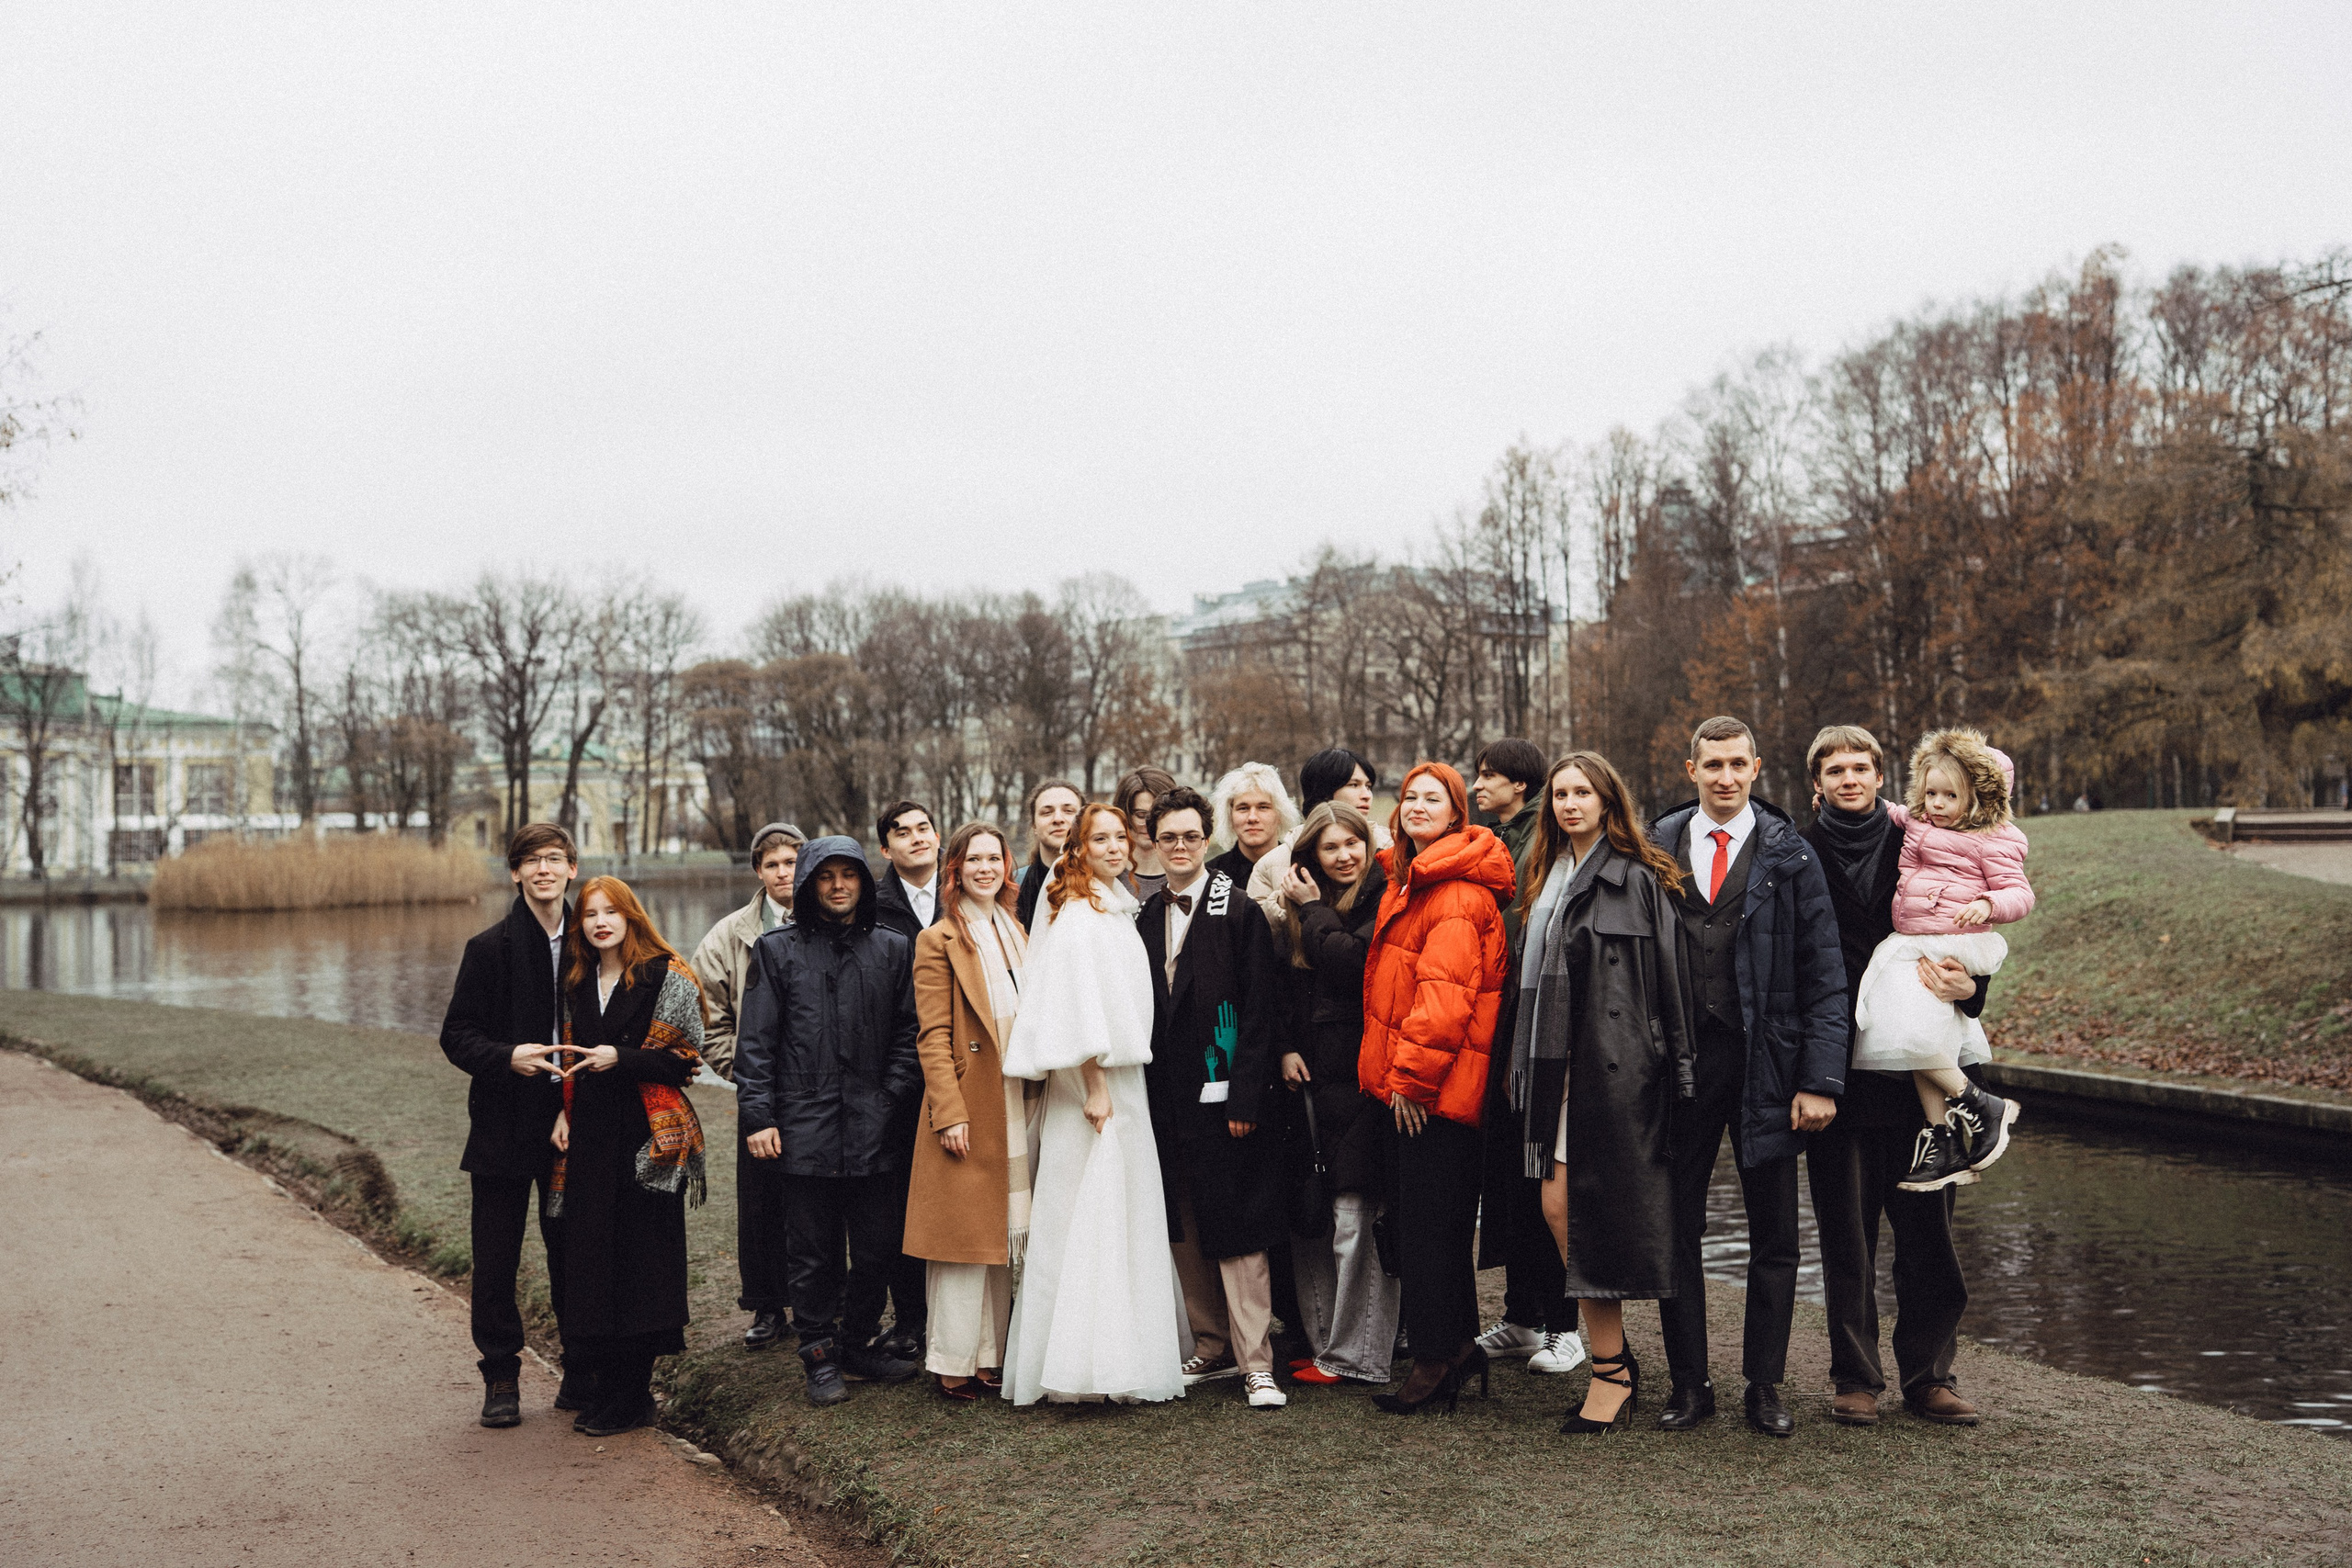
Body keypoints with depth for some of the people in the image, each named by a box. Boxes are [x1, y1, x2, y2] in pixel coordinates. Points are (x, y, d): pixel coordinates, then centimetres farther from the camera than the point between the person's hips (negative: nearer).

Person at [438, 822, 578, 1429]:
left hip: (572, 1123, 2)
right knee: (496, 1263, 3)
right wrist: (507, 1057, -20)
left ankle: (581, 1369, 22)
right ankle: (501, 1377, 17)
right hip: (505, 1123, -2)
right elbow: (456, 1037, -2)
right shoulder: (490, 948, -2)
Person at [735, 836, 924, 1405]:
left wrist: (891, 1099, -2)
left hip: (875, 1130, 2)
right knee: (812, 1252, 5)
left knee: (877, 1247, 7)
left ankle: (861, 1343, 25)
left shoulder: (892, 949, 10)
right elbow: (755, 1040, 2)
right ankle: (821, 1356, 18)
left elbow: (909, 1033, 9)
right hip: (805, 1129, -2)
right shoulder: (778, 949, 4)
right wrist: (758, 1116, -5)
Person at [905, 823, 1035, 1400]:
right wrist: (950, 1113, -17)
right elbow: (932, 1037, -10)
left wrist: (1036, 1102, 12)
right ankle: (953, 1363, 6)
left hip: (1017, 1107, 6)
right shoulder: (939, 941, -5)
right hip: (970, 1105, -6)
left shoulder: (1016, 934, 15)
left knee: (1002, 1233, 10)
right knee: (964, 1233, -3)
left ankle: (992, 1355, 19)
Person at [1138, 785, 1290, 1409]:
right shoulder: (1147, 916, 11)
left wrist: (1244, 1098, -16)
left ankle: (1256, 1362, 4)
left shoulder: (1240, 910, -6)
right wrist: (1146, 1093, 7)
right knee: (1187, 1234, 12)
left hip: (1222, 1095, -6)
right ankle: (1213, 1348, 24)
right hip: (1167, 1099, 6)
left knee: (1236, 1232, -3)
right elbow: (1141, 1010, 14)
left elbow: (1259, 1010, -10)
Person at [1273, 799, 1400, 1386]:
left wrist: (1313, 910, -6)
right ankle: (1318, 1341, 21)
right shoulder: (1303, 907, 15)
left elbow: (1351, 963, -18)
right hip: (1311, 1075, 7)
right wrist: (1286, 1046, 4)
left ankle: (1353, 1356, 6)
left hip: (1358, 1076, -7)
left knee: (1356, 1218, -4)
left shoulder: (1383, 896, -6)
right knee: (1308, 1217, 10)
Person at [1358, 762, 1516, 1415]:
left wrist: (1411, 1075, -19)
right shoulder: (1408, 880, 17)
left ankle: (1436, 1358, 7)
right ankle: (1459, 1346, 25)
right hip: (1409, 1083, 10)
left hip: (1433, 1089, -10)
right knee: (1444, 1223, 15)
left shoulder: (1458, 892, -15)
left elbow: (1445, 992, -21)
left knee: (1424, 1223, -3)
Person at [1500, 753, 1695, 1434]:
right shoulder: (1546, 877, 16)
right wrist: (1527, 1065, 14)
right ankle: (1616, 1356, 17)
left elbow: (1667, 979, -7)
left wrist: (1674, 1068, -10)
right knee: (1558, 1206, 4)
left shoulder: (1637, 879, -5)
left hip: (1613, 1064, -7)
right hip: (1555, 1062, 7)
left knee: (1596, 1208, -5)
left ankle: (1612, 1372, 7)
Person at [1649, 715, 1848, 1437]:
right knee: (1676, 1228, 7)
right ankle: (1688, 1382, 19)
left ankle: (1765, 1385, 21)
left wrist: (1820, 1079, -9)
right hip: (1679, 1060, 1)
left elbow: (1823, 975, -1)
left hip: (1765, 1063, -1)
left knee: (1774, 1236, 7)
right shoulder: (1658, 848, 5)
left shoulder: (1788, 855, 1)